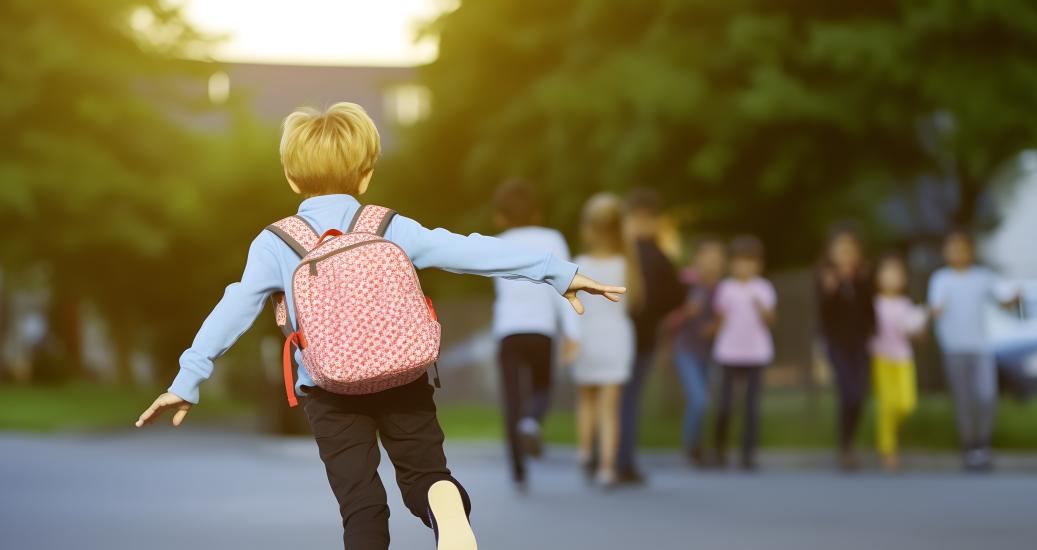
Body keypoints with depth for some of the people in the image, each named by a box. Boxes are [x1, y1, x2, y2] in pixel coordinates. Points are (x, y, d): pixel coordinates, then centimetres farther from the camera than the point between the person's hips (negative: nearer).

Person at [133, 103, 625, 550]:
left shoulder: (273, 244, -3)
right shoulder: (390, 228, -3)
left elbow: (233, 312, -5)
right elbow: (472, 252, -5)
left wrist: (187, 382, 1)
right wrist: (559, 272, -1)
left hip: (329, 393, 0)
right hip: (403, 380, 0)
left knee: (360, 503, 5)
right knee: (424, 473, 10)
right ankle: (447, 507, -25)